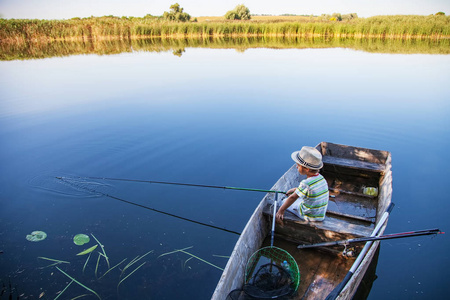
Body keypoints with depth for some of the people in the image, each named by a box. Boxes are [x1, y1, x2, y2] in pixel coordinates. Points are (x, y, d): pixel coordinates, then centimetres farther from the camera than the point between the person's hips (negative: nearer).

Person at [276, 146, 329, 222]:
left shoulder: (306, 183, -27)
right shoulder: (321, 177, -4)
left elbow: (292, 197, -20)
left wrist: (281, 210, -13)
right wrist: (295, 189, 20)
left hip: (309, 217, -7)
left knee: (284, 202, 9)